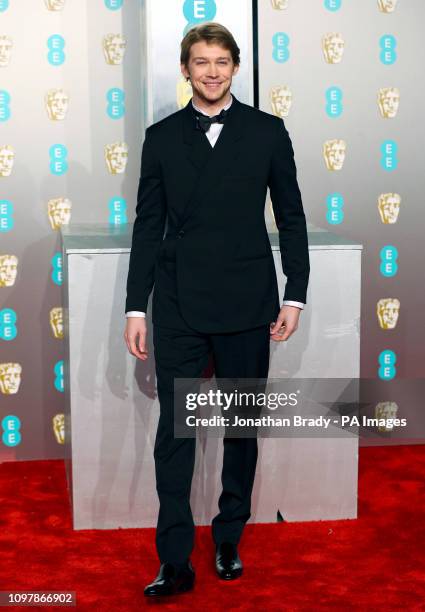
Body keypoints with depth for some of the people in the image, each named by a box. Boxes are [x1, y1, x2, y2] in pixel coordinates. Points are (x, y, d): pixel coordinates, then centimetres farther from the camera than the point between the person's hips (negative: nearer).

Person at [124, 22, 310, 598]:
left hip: (246, 303, 0)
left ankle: (230, 540, 27)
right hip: (179, 306, 0)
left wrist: (295, 295, -1)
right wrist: (136, 307, 2)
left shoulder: (268, 131, 3)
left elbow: (291, 217, 5)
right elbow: (148, 225, 5)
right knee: (174, 430, -1)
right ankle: (176, 561, 7)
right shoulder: (162, 136, 6)